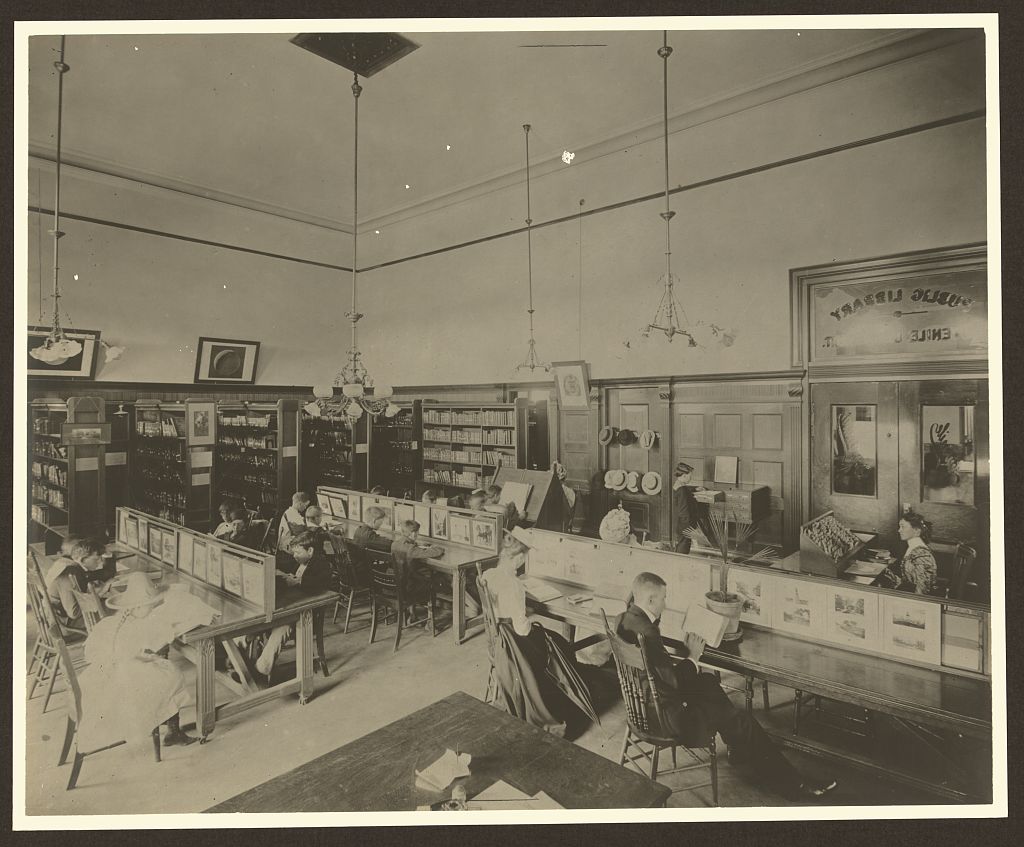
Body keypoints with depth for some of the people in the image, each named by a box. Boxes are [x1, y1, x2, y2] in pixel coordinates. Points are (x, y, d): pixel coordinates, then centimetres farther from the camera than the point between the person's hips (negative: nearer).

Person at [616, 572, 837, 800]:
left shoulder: (624, 619, -2)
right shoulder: (646, 633, -32)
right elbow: (674, 682, -26)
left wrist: (682, 649, 1)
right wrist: (693, 656, -11)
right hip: (664, 714, -10)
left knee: (707, 681, 26)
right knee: (741, 720, 0)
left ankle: (739, 750, 40)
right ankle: (793, 785, 15)